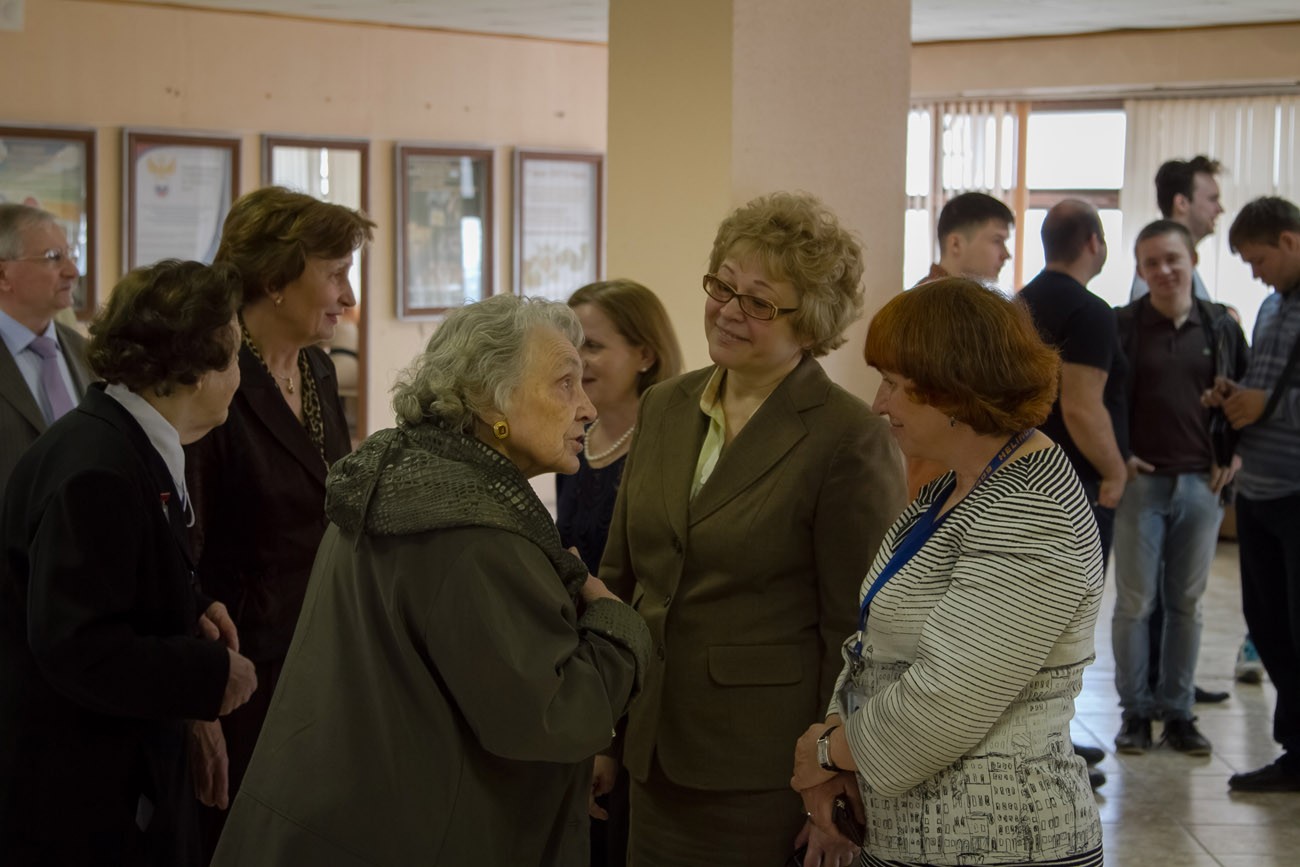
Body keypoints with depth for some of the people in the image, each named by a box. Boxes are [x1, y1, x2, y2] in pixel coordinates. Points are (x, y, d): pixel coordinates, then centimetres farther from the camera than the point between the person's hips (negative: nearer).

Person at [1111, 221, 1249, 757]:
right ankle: (1135, 710, 12)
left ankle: (1178, 710, 16)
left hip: (1202, 484, 3)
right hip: (1140, 481, -2)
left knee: (1186, 602, 8)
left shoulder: (1220, 327, 6)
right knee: (1135, 602, 2)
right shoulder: (1121, 327, -3)